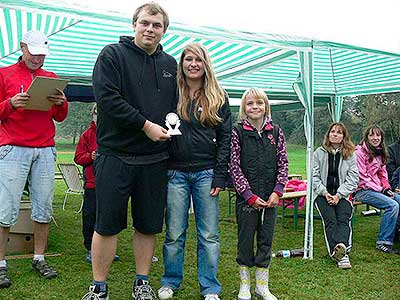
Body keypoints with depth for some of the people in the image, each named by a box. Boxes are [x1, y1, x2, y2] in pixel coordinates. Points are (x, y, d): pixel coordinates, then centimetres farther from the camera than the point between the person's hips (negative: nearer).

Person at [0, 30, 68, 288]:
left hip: (45, 150, 3)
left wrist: (61, 103, -4)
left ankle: (39, 259, 13)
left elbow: (60, 117, 17)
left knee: (44, 208, 2)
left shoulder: (51, 78, 18)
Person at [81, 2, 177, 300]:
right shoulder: (113, 55, -1)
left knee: (149, 225, 10)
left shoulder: (170, 64, 14)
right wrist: (146, 125, -14)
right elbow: (107, 98, -13)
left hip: (155, 159, 4)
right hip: (116, 154, -4)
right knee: (107, 224, 2)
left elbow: (176, 105, 21)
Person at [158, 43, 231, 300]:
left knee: (209, 234, 5)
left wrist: (220, 177, -5)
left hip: (206, 173, 0)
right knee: (174, 233, 7)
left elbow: (225, 138, 3)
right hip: (176, 173, 0)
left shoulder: (217, 98, 7)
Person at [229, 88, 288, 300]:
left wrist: (277, 192, -7)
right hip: (246, 198, -2)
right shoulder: (238, 132, -4)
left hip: (270, 198, 3)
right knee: (245, 241, 8)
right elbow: (234, 167, -7)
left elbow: (283, 165, 4)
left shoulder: (276, 132, 4)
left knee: (266, 241, 10)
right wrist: (250, 196, -11)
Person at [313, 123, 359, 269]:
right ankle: (342, 255, -40)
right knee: (330, 220, -25)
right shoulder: (319, 152, 7)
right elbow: (314, 176, 3)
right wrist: (324, 192, -11)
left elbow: (353, 178, 0)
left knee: (343, 219, -26)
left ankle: (341, 246, -49)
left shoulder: (350, 154, 7)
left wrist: (339, 195, -12)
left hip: (343, 194, 1)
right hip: (323, 193, -1)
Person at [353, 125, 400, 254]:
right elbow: (362, 177, -14)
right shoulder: (360, 152, -10)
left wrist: (387, 188, 2)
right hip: (362, 190, -8)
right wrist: (381, 190, -15)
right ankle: (384, 242, -20)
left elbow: (382, 174, 21)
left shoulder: (380, 153, 16)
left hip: (378, 189, 8)